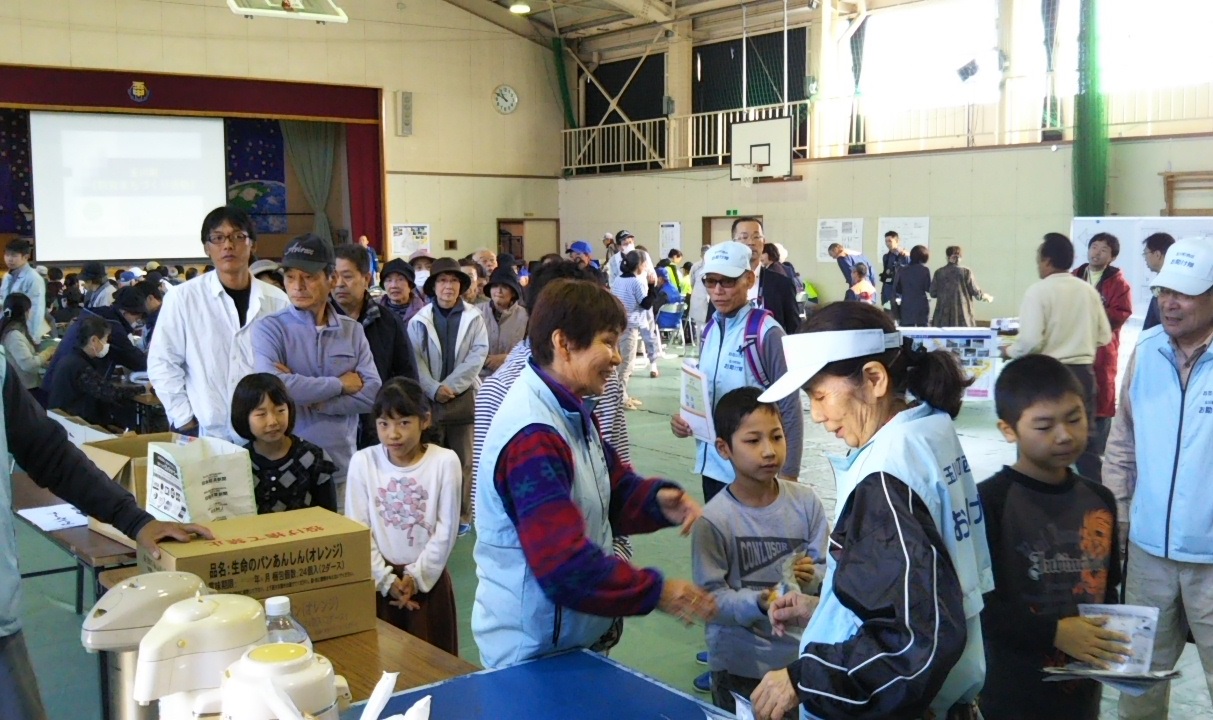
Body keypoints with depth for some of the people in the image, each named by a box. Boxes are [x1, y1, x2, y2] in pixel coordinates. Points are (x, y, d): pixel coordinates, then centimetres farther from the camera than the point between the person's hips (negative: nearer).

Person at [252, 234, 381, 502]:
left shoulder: (353, 330, 6)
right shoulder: (269, 328, -3)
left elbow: (372, 393, -4)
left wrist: (310, 398, -14)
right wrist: (341, 384, -10)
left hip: (342, 468, 3)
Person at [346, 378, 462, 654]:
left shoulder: (445, 461, -8)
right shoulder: (362, 462, -3)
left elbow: (446, 529, -7)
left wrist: (416, 577, -9)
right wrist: (387, 578, -8)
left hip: (428, 578, -1)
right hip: (378, 580, 1)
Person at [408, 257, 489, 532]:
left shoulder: (473, 318, 3)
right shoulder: (419, 320, 4)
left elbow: (479, 354, -5)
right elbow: (414, 359, -3)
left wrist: (450, 385, -12)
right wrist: (434, 389, -15)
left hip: (463, 397, 0)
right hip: (428, 399, 0)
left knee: (462, 460, 5)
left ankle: (462, 516, 13)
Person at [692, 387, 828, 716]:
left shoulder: (806, 501, -7)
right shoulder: (714, 520, -18)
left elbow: (826, 567, -1)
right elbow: (710, 597, -18)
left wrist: (811, 576, -22)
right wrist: (758, 603, -33)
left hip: (799, 655, 4)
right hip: (740, 664, -3)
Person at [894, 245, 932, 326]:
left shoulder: (902, 270, 2)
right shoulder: (925, 270, -5)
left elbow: (896, 290, 4)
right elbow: (928, 289, -4)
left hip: (906, 307, 2)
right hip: (922, 307, -2)